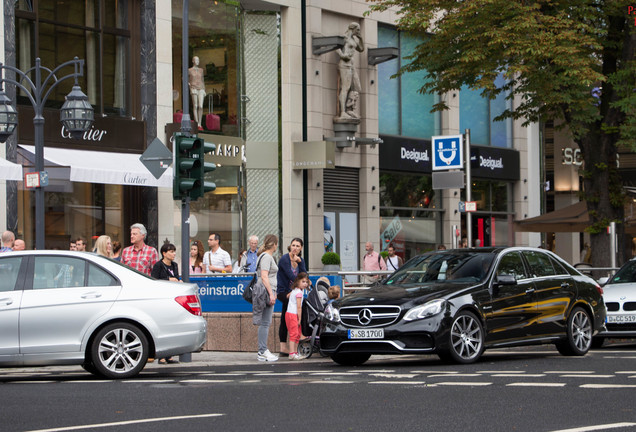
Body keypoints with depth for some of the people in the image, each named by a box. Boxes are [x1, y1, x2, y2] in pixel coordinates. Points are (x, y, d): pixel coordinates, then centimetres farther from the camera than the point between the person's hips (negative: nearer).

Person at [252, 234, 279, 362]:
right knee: (265, 323, -10)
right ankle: (262, 352, -10)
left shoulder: (269, 256, 20)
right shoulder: (266, 257, -11)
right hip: (266, 291, -10)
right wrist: (271, 294, -20)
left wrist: (273, 293, 29)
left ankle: (262, 351, 12)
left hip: (268, 291, 10)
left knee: (265, 323, 10)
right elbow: (264, 277, -18)